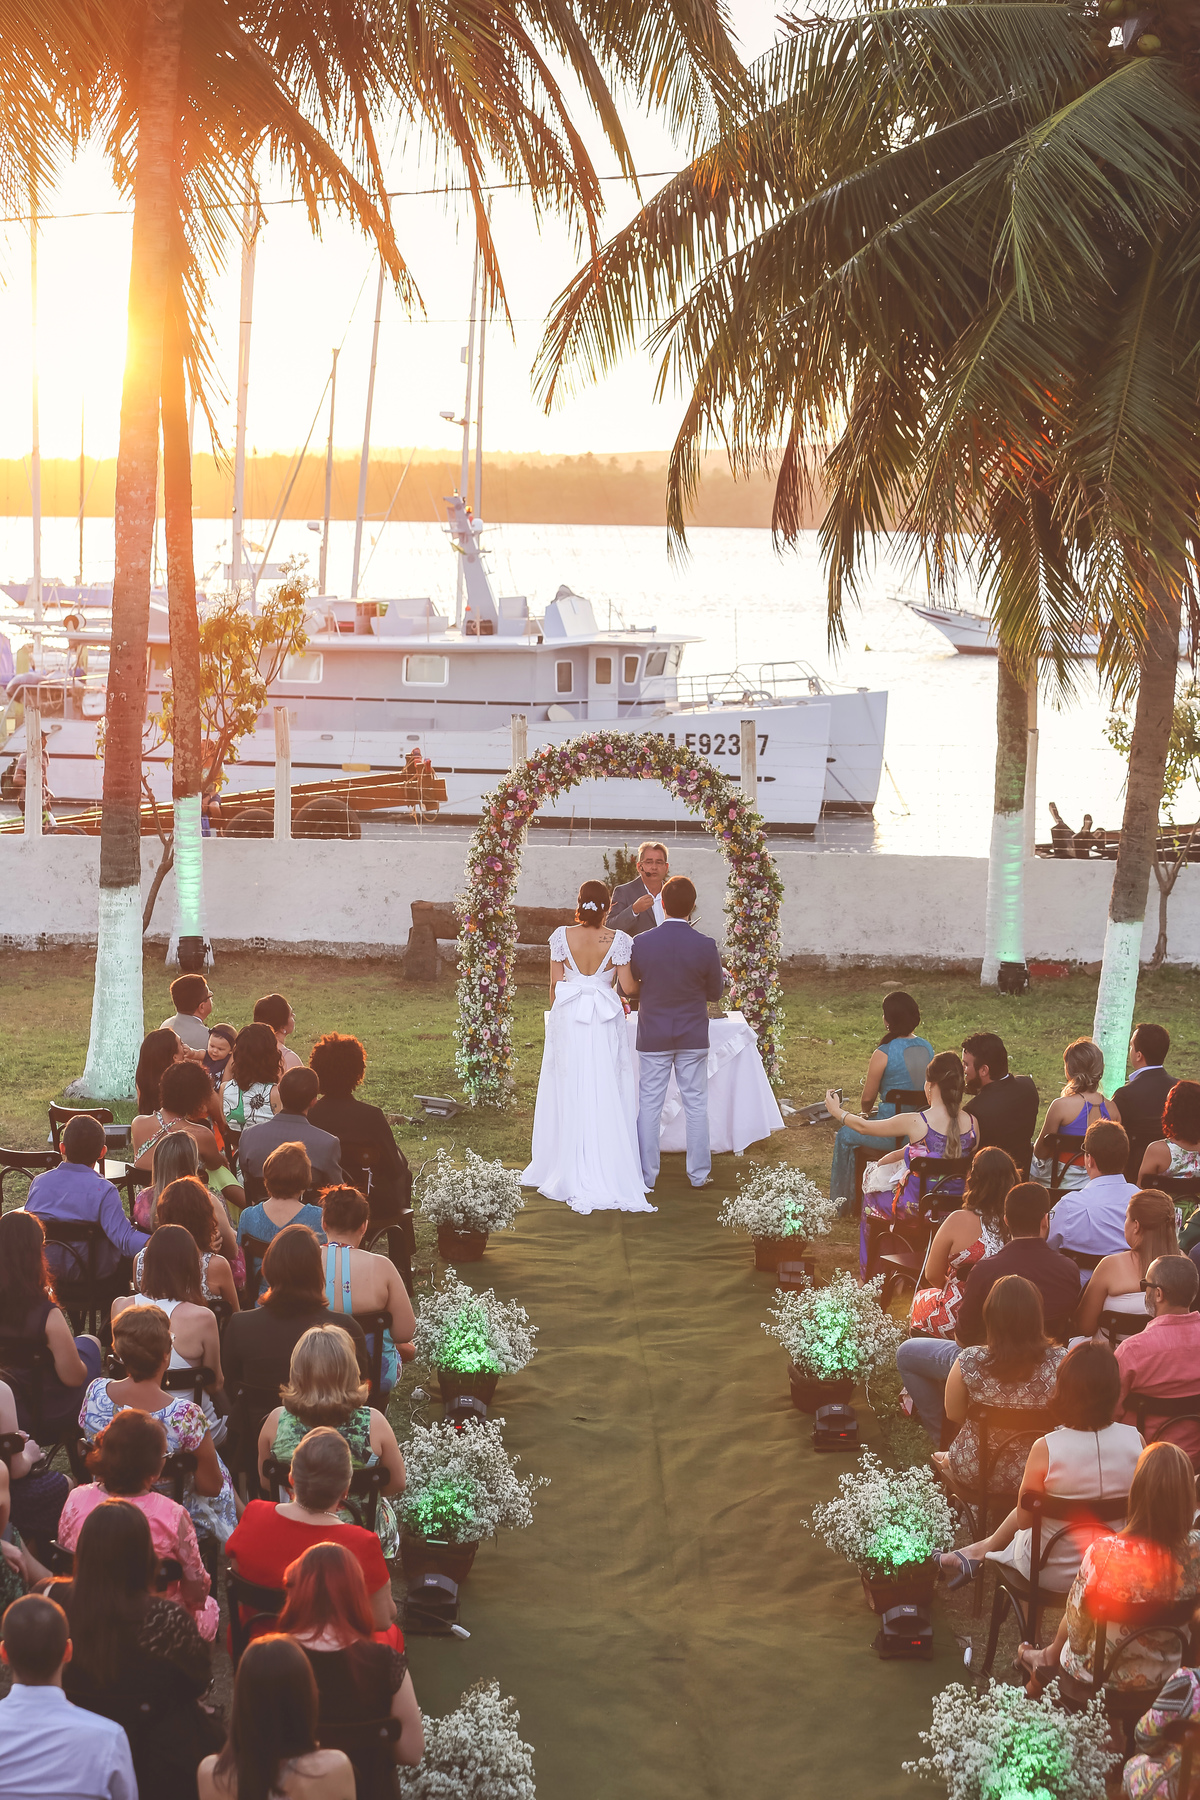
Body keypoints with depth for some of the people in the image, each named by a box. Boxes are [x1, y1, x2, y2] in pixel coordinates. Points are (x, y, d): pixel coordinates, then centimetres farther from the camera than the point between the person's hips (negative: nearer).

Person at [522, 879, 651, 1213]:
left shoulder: (562, 936, -4)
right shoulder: (618, 941, -7)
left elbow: (555, 985, 1)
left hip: (567, 1022, 1)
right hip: (605, 1024, -1)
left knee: (568, 1098, 9)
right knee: (604, 1101, 3)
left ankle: (567, 1173, 14)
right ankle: (606, 1172, 3)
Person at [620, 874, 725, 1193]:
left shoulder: (641, 943, -13)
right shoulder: (706, 947, -14)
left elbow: (631, 986, 0)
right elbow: (715, 992, -2)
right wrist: (722, 975, 19)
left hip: (653, 1036, 0)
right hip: (693, 1037, 0)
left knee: (649, 1106, 7)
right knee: (696, 1104, 11)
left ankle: (646, 1176, 11)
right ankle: (699, 1174, 18)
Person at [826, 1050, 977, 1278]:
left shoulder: (915, 1123, -22)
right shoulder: (971, 1123, -10)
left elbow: (864, 1126, -5)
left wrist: (837, 1111, 14)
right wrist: (901, 1153, 18)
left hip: (919, 1207, -4)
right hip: (957, 1206, 5)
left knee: (870, 1199, 28)